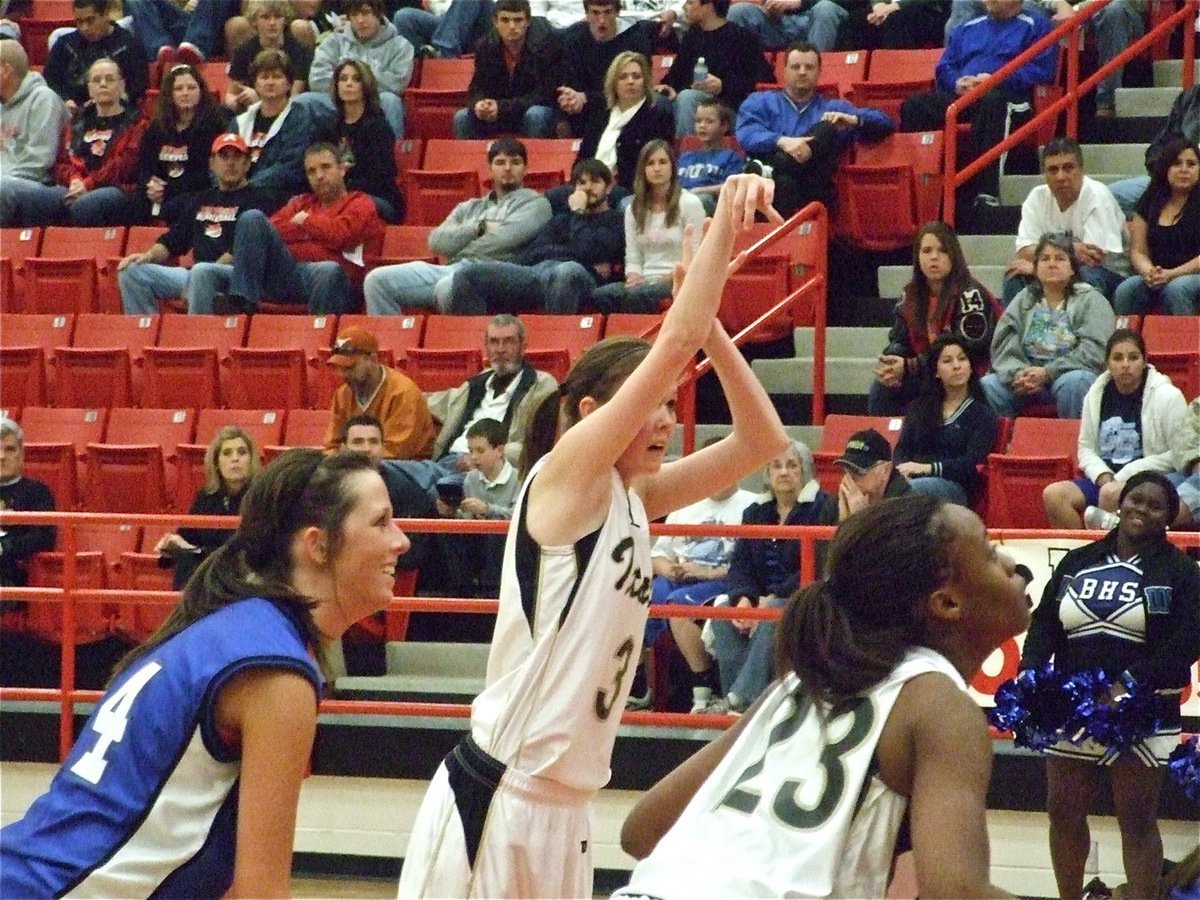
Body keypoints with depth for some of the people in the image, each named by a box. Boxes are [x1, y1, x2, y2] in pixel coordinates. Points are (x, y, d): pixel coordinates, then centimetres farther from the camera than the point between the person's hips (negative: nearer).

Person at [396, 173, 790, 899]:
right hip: (494, 800, -8)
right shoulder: (565, 474, -8)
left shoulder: (632, 501, 13)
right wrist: (726, 222, -12)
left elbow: (763, 440, 11)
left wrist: (711, 325, 1)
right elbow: (678, 341, -16)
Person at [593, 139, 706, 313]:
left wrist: (668, 278, -15)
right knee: (599, 296, -29)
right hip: (644, 282, 4)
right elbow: (632, 257, 14)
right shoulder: (633, 209, 17)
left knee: (636, 296, -38)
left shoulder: (690, 204, 3)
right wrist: (634, 278, -8)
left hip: (676, 281, -4)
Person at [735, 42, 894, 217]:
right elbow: (747, 134, 2)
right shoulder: (760, 102, 25)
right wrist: (782, 141, -20)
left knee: (826, 129, -24)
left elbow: (885, 123, 18)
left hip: (813, 189, 1)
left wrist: (854, 120, -5)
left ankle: (765, 171, -41)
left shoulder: (835, 109, 28)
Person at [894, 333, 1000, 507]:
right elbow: (902, 449, 16)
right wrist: (902, 469, -9)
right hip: (912, 479, 4)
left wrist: (929, 468, -16)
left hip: (955, 486, -4)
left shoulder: (981, 413, 13)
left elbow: (973, 462, -2)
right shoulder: (919, 407, 27)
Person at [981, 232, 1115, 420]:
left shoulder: (1090, 300, 3)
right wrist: (1017, 373, -18)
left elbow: (1094, 351, -10)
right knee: (987, 386, -22)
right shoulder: (1023, 300, 15)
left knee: (1072, 382, -38)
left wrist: (1047, 372, -18)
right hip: (1027, 377, 3)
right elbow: (1003, 347, 4)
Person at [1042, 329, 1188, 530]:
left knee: (1111, 493, -37)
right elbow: (1086, 447, 16)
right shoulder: (1096, 395, 10)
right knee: (1053, 494, -19)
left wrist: (1129, 474, -13)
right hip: (1104, 479, 5)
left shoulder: (1167, 396, -5)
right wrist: (1102, 475, -6)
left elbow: (1179, 455, -8)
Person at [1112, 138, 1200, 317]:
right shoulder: (1150, 203, 14)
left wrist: (1172, 274, -19)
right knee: (1126, 290, -26)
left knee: (1176, 288, -37)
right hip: (1158, 280, 4)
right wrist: (1149, 272, -12)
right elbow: (1138, 251, 11)